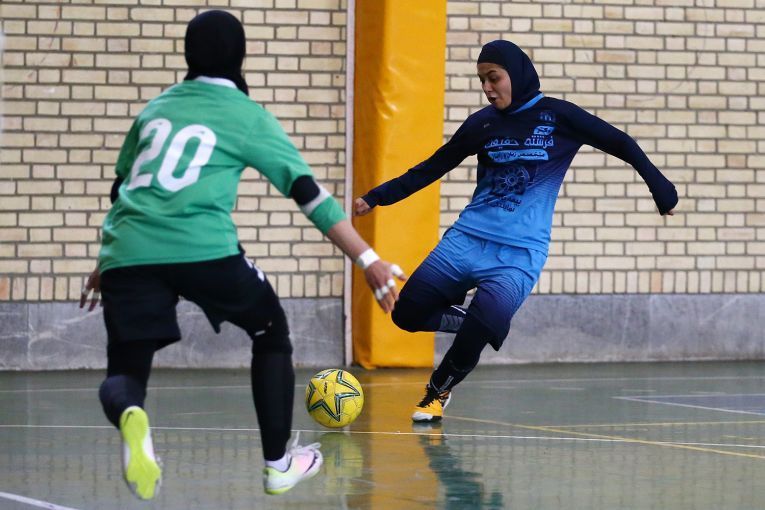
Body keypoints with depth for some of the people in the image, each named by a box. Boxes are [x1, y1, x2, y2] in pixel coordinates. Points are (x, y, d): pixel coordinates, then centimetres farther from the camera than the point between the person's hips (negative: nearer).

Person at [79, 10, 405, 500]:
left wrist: (106, 264, 44)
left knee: (125, 372, 11)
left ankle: (130, 416, -27)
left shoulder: (156, 107, 22)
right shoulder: (248, 116, 9)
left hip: (128, 254, 3)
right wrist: (368, 260, 5)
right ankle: (279, 464, 23)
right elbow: (309, 193, 4)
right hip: (204, 252, -3)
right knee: (272, 333, 23)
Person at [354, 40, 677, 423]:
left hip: (519, 253, -4)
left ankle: (438, 391, 8)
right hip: (466, 240, 4)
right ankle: (481, 321, 22)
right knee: (407, 313, -4)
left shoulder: (557, 117, -3)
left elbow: (620, 144, 4)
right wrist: (376, 198, 7)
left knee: (473, 337, -22)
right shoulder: (482, 123, 7)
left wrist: (659, 186, -3)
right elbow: (431, 169, 13)